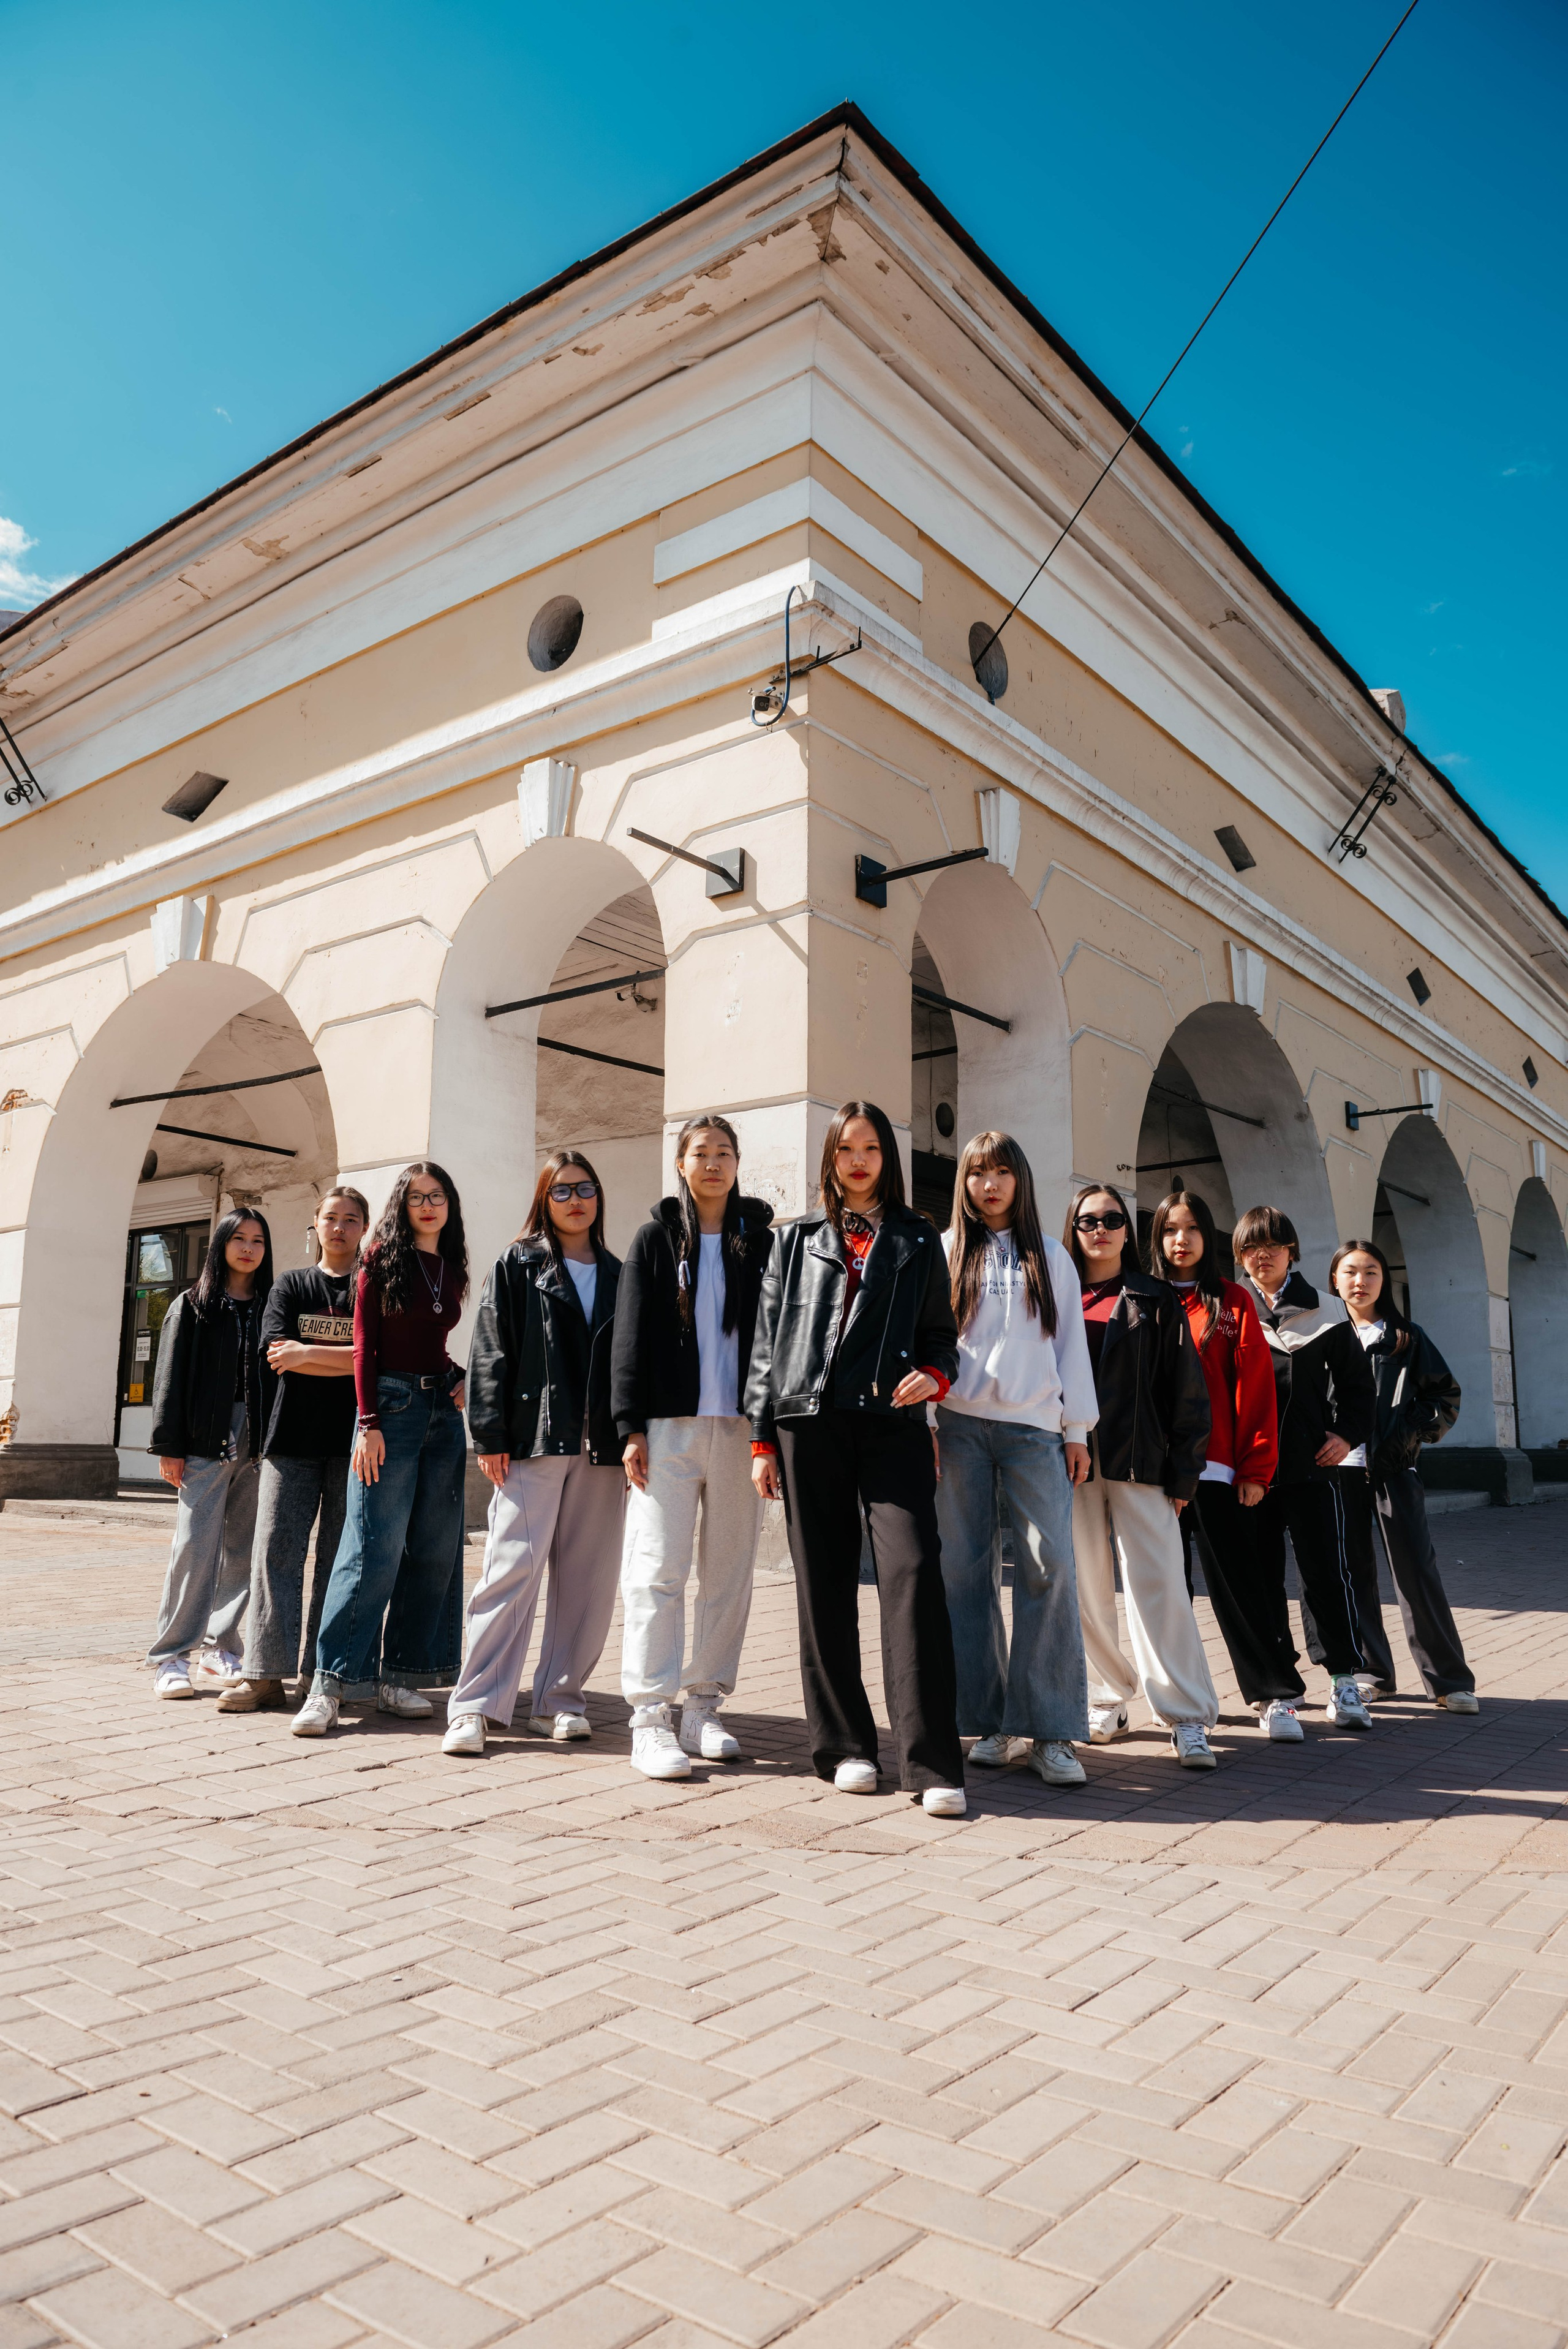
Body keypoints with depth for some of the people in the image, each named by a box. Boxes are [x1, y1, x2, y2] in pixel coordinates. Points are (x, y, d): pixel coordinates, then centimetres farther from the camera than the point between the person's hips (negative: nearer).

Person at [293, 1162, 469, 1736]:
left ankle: (402, 1677, 11)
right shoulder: (382, 1260, -1)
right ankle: (329, 1682, -4)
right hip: (392, 1406, -5)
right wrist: (370, 1423, -12)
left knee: (434, 1549, 3)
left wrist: (462, 1380, 5)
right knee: (375, 1546, -10)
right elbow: (366, 1345, -5)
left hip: (443, 1410, 6)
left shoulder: (453, 1269, 13)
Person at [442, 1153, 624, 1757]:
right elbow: (490, 1353, 0)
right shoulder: (516, 1268, 7)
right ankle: (475, 1706, -2)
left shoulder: (618, 1276, 16)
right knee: (513, 1566, -9)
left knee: (588, 1577, 5)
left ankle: (559, 1701, 16)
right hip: (534, 1437, -4)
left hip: (601, 1445, 4)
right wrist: (491, 1435, -8)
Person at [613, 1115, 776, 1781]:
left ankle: (704, 1710, 17)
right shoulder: (658, 1237, 7)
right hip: (670, 1423, -2)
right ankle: (651, 1719, -1)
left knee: (729, 1571, 6)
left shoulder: (760, 1238, 10)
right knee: (656, 1569, -6)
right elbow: (631, 1336, 2)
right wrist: (631, 1426, -6)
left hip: (741, 1426, 2)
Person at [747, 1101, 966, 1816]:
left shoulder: (917, 1242, 15)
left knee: (912, 1570, -15)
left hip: (891, 1424, -1)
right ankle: (844, 1745, 16)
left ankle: (932, 1763, -12)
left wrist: (933, 1374, -9)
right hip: (808, 1419, 1)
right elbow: (767, 1338, 13)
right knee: (825, 1584, 3)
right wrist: (763, 1438, 6)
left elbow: (940, 1334, 15)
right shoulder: (796, 1240, 16)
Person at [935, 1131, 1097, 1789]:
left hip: (1034, 1426, 0)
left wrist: (1077, 1429, 7)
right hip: (959, 1424, 0)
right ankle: (987, 1721, 9)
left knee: (1049, 1565, -9)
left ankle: (1049, 1732, -4)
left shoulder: (1050, 1257, 16)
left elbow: (1071, 1343, 13)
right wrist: (923, 1420, -1)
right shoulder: (945, 1252, 12)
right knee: (968, 1568, -1)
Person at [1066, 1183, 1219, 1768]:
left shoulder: (1156, 1302, 8)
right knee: (1085, 1589, 6)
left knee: (1158, 1584, -6)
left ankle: (1188, 1718, -1)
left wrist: (1183, 1471, -1)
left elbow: (1185, 1391, 6)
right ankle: (1108, 1699, 20)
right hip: (1071, 1462, 2)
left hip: (1139, 1461, -2)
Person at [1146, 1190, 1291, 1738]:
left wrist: (1256, 1467, -5)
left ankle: (1272, 1697, 10)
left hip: (1214, 1467, -2)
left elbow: (1254, 1386, 0)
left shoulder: (1233, 1302, 4)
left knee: (1235, 1581, 0)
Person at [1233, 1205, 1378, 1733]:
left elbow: (1356, 1381, 12)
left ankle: (1345, 1679, 12)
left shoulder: (1325, 1313, 7)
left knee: (1327, 1571, -3)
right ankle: (1282, 1687, 14)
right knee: (1262, 1579, 4)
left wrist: (1348, 1433, -1)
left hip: (1311, 1465, -1)